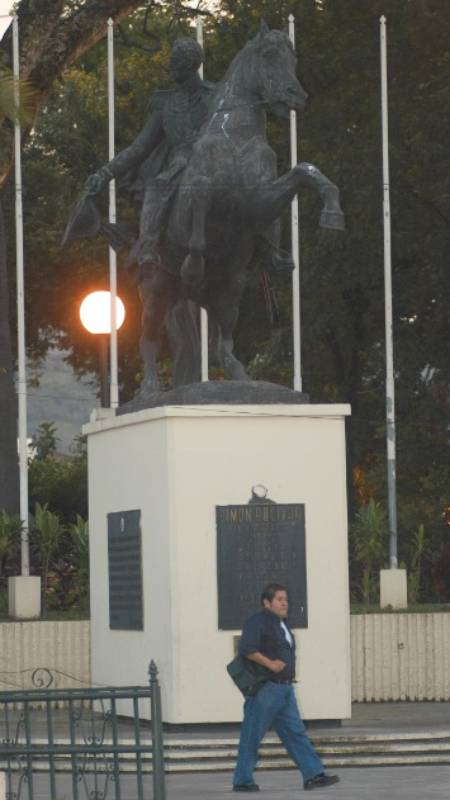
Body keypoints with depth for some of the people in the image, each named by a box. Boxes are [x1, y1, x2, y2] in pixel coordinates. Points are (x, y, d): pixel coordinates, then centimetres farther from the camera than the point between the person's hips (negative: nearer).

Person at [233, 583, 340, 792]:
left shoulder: (283, 624, 19)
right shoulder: (257, 622, -9)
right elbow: (246, 648, -22)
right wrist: (269, 663, -24)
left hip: (285, 688, 9)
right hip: (265, 689, -9)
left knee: (296, 732, 4)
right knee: (252, 736, -1)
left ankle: (313, 775, 1)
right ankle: (242, 781, 5)